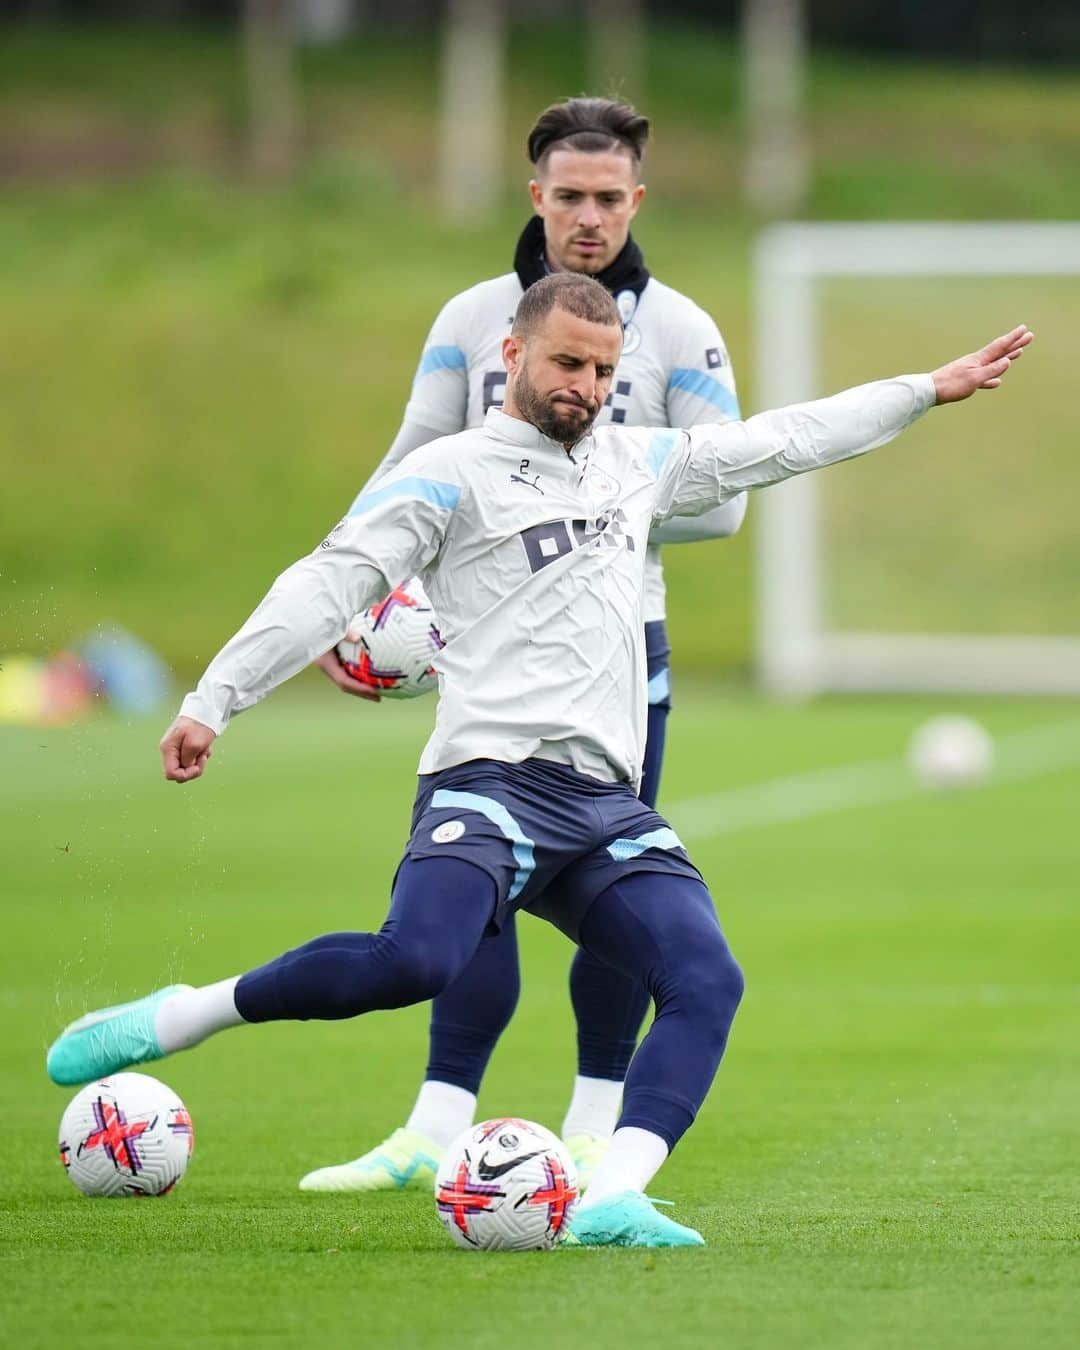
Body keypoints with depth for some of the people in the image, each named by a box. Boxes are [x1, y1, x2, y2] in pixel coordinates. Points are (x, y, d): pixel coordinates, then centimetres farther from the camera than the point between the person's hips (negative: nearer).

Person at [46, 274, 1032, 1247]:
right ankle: (175, 1018, -15)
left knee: (709, 980, -18)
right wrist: (212, 700, -12)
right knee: (415, 960, -32)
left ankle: (611, 1201, -27)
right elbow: (331, 584, -3)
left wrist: (930, 390, 36)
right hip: (492, 783, -6)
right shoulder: (452, 473, 4)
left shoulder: (638, 462, 24)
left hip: (610, 808, 7)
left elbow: (786, 441, 33)